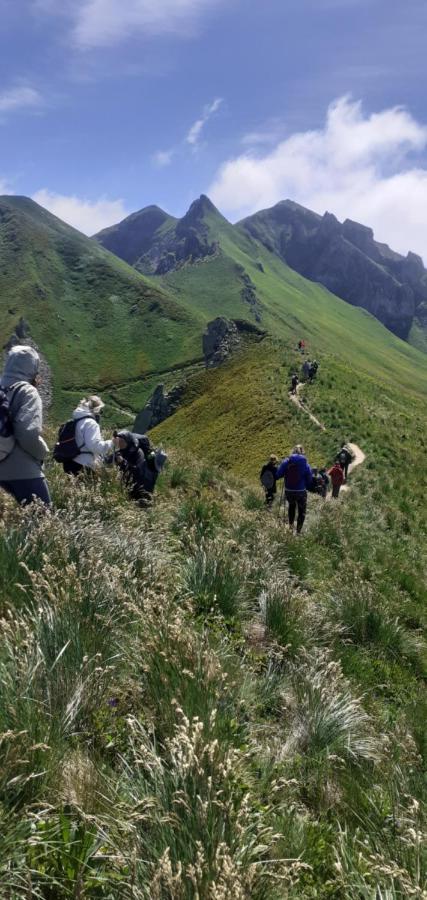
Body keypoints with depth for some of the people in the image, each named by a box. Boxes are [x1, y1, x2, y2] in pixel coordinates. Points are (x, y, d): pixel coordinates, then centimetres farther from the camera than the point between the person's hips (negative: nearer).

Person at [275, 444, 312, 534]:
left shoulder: (286, 462, -9)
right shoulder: (305, 464, -8)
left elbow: (278, 475, -8)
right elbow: (309, 480, -2)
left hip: (288, 491, 2)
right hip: (301, 492, -1)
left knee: (291, 506, 31)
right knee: (302, 511, 16)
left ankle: (291, 525, 32)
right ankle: (298, 531, 13)